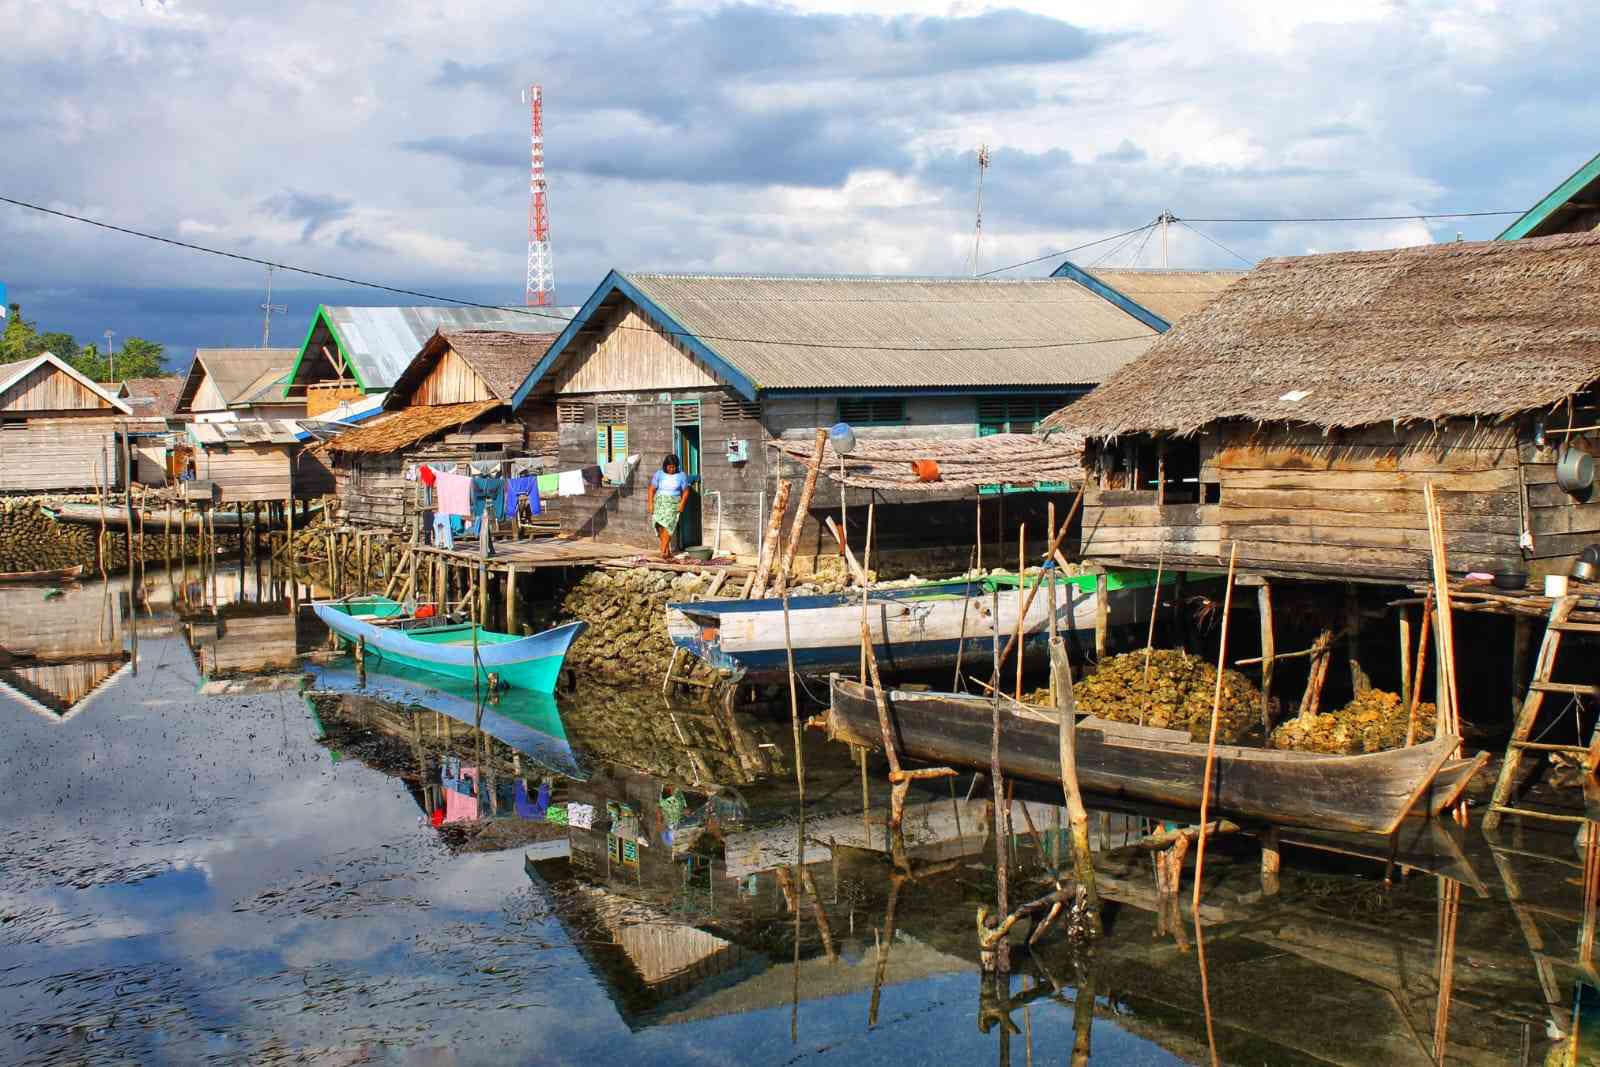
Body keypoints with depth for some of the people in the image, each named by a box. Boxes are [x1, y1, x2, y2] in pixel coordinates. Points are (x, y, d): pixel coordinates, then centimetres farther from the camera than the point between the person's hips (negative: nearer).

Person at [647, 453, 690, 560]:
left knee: (667, 527, -16)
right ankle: (667, 551, 7)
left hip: (673, 504, -2)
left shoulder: (681, 476, 4)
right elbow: (652, 490, 6)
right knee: (661, 528, -3)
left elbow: (685, 491, 7)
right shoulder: (659, 474, 4)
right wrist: (650, 504, -2)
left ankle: (663, 551, -15)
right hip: (659, 503, 2)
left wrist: (682, 504, -6)